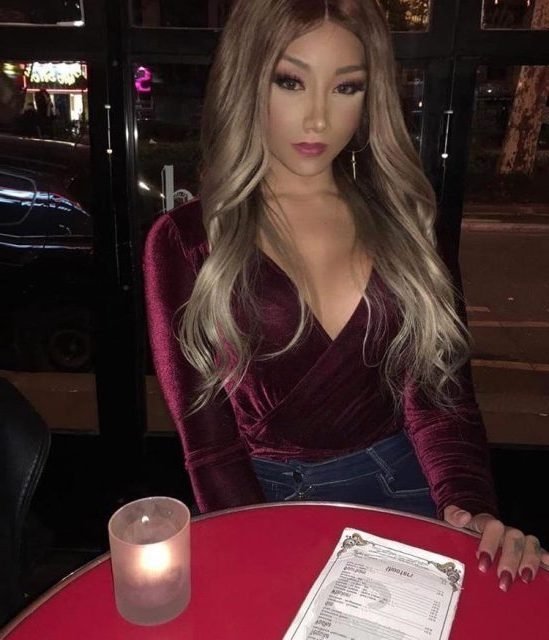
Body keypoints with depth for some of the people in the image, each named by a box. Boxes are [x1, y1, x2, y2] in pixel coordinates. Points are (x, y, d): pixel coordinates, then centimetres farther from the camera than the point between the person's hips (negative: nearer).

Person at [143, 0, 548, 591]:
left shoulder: (398, 218, 4)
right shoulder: (185, 241, -4)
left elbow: (437, 391, 0)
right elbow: (208, 437, -5)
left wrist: (472, 509, -16)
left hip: (403, 484, 2)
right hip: (269, 498, -1)